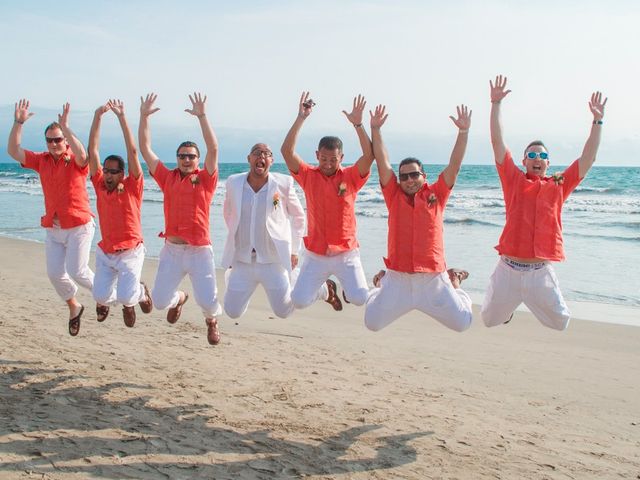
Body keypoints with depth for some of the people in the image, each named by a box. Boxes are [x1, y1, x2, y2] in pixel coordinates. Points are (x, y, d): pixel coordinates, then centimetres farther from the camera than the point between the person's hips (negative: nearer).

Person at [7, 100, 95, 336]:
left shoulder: (75, 161, -9)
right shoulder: (42, 160, 6)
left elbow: (82, 154, -34)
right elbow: (13, 151, 0)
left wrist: (65, 128, -40)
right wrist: (18, 123, -10)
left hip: (79, 227, -5)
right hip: (53, 229, 5)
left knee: (77, 271, -9)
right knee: (55, 274, 2)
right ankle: (74, 307, 26)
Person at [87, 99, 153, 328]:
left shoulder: (132, 187, -9)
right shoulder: (100, 186, 0)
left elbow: (132, 152, -18)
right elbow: (93, 150, -5)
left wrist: (121, 117, -20)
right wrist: (98, 116, -13)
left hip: (130, 253, -3)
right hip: (105, 253, 4)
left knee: (126, 296, -16)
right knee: (101, 296, -7)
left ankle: (140, 292, 20)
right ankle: (106, 300, 31)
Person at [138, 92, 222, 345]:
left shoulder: (205, 179, 1)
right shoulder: (168, 178, 9)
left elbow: (213, 148, -12)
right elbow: (145, 149, 8)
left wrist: (202, 116, -18)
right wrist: (144, 117, 1)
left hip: (199, 250, -3)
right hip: (172, 249, 3)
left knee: (208, 302, -7)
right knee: (159, 301, 4)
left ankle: (211, 321, 31)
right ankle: (179, 298, 42)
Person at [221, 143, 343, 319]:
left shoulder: (283, 184, -9)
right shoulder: (233, 182, -2)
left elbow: (298, 216, 3)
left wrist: (294, 250, 3)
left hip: (274, 260, -3)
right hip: (242, 260, 3)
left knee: (284, 311, 2)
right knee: (232, 312, 8)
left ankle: (324, 288, 28)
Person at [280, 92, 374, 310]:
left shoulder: (351, 177, -3)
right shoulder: (308, 176, -2)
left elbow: (369, 155, -19)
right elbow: (287, 151, -14)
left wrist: (358, 124, -26)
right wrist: (301, 118, -20)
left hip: (346, 253, -1)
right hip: (316, 255, 1)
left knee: (359, 299, -14)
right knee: (299, 301, -5)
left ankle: (346, 289, 25)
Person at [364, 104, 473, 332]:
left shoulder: (436, 195, 3)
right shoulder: (394, 195, 3)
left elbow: (454, 165, -3)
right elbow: (382, 162, -2)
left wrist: (463, 131, -11)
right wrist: (375, 129, -9)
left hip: (433, 279, 0)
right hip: (397, 279, 1)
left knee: (462, 323, 5)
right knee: (372, 323, 6)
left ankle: (454, 283, 37)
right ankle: (382, 284, 37)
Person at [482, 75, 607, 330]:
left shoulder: (559, 184, 9)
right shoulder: (513, 179, 6)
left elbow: (588, 158, 7)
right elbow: (497, 142, 1)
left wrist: (597, 121, 2)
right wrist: (496, 103, -4)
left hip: (541, 272, 1)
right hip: (508, 269, 0)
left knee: (561, 323, 3)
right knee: (491, 320, 9)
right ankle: (509, 306, 45)